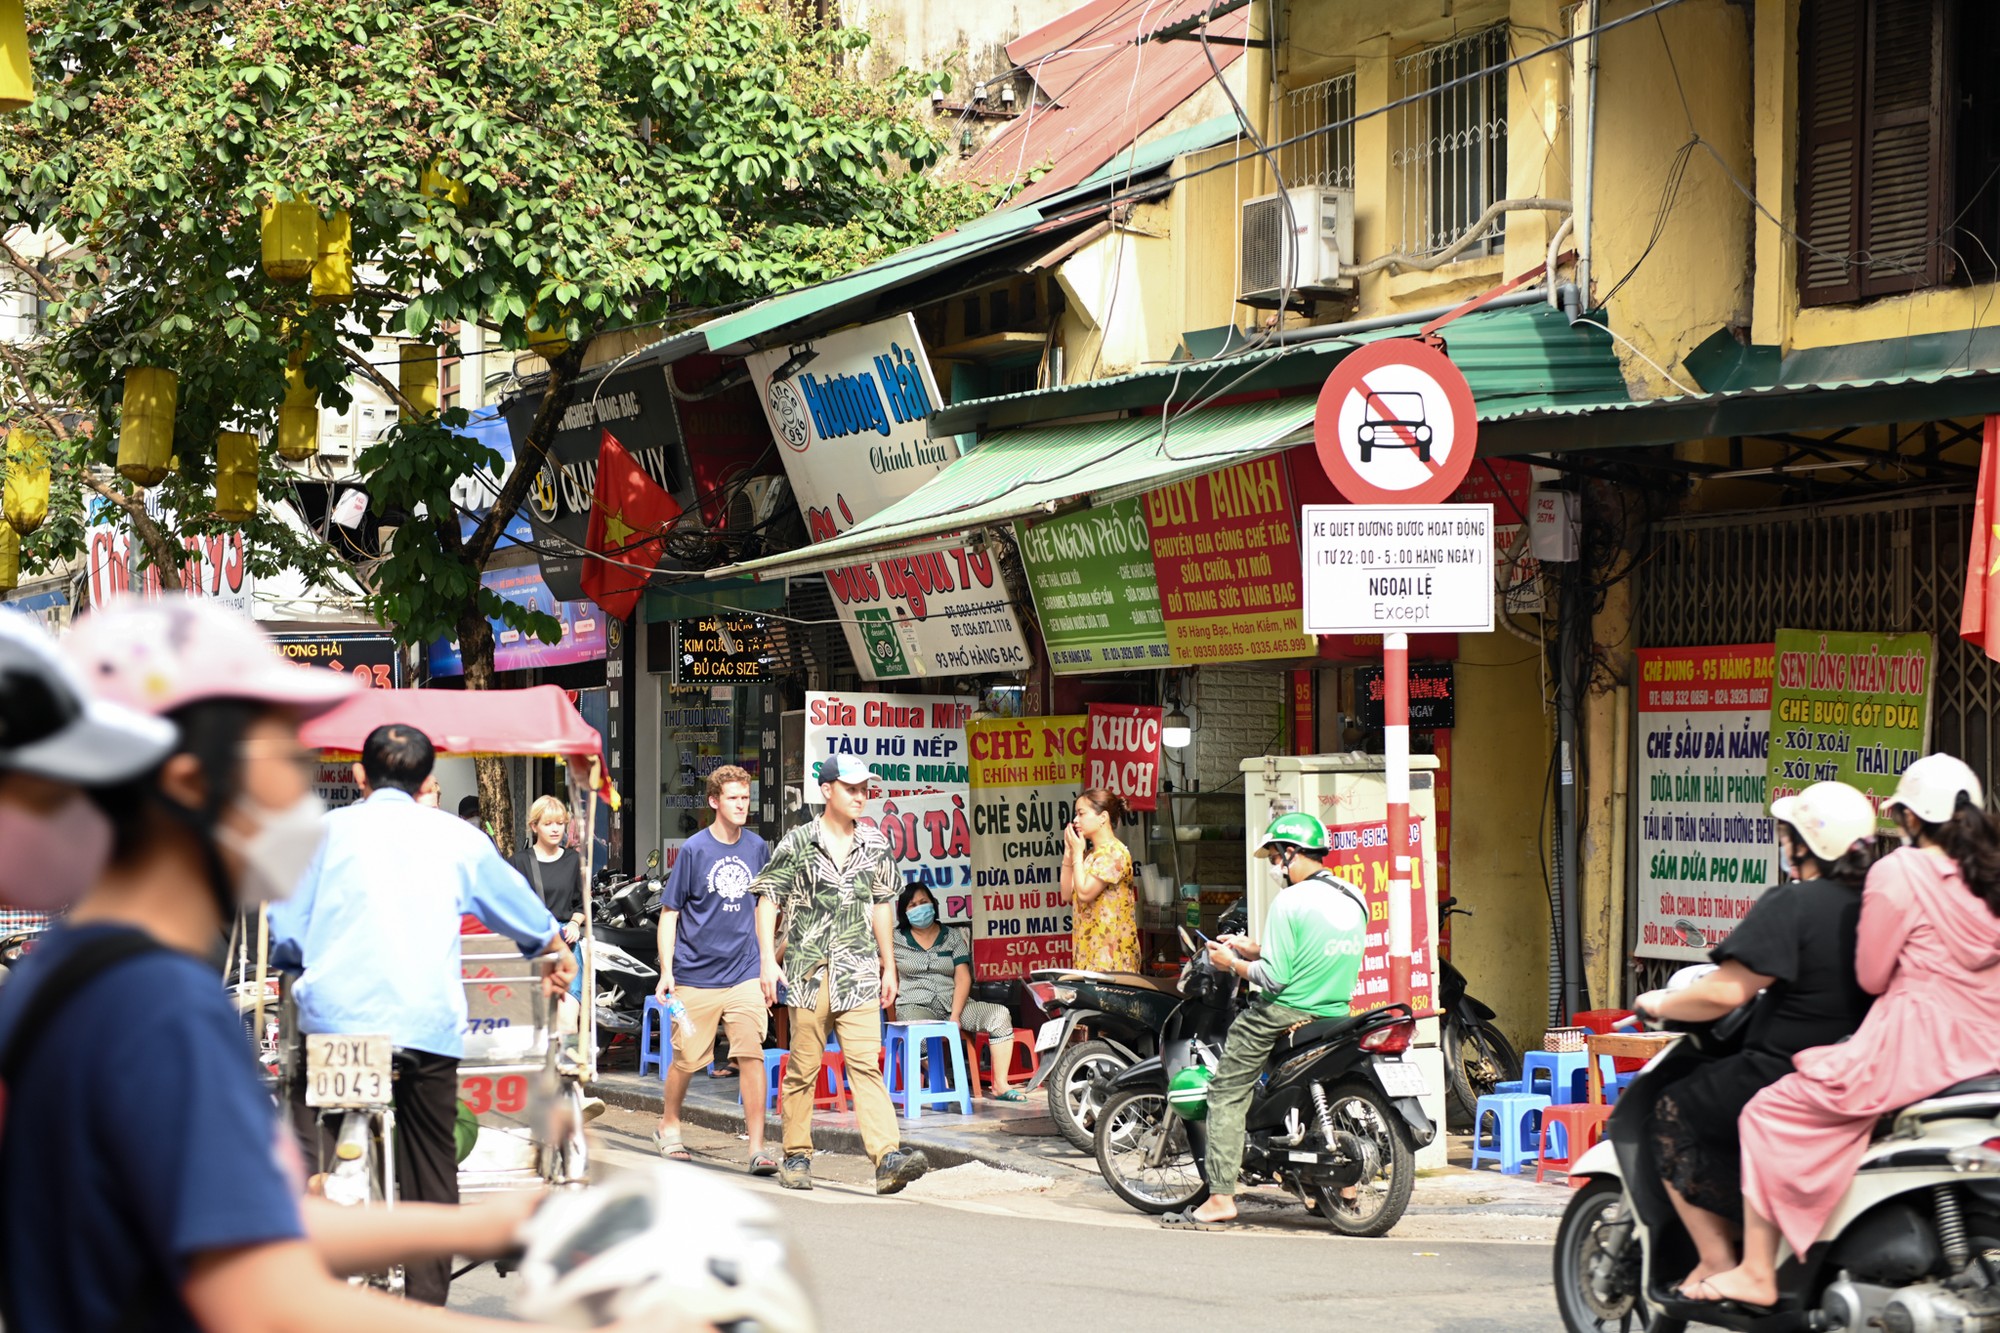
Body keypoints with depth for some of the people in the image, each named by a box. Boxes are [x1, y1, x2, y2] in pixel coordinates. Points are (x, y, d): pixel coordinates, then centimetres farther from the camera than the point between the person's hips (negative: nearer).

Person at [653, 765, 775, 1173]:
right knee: (687, 1058, 9)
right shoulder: (693, 850, -5)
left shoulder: (757, 848, 6)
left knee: (752, 1055, -11)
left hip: (744, 974, 2)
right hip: (696, 975, -2)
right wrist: (667, 970, -8)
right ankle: (669, 1126, 34)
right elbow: (669, 912, -1)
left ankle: (757, 1146, -9)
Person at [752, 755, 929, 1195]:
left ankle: (888, 1158, -19)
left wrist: (889, 965, 20)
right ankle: (797, 1157, 17)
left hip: (858, 973, 2)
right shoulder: (798, 843, 0)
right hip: (809, 972, -2)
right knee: (803, 1066, 4)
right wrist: (768, 959, -8)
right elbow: (768, 899, 1)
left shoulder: (875, 844, 11)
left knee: (866, 1063, -9)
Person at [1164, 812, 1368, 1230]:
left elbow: (1276, 977, -18)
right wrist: (1254, 949, 19)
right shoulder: (1354, 900, 8)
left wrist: (1233, 963, -1)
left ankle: (1221, 1199, -3)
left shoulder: (1290, 901, -14)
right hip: (1335, 1018, 7)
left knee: (1226, 1093, 4)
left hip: (1284, 1016, -7)